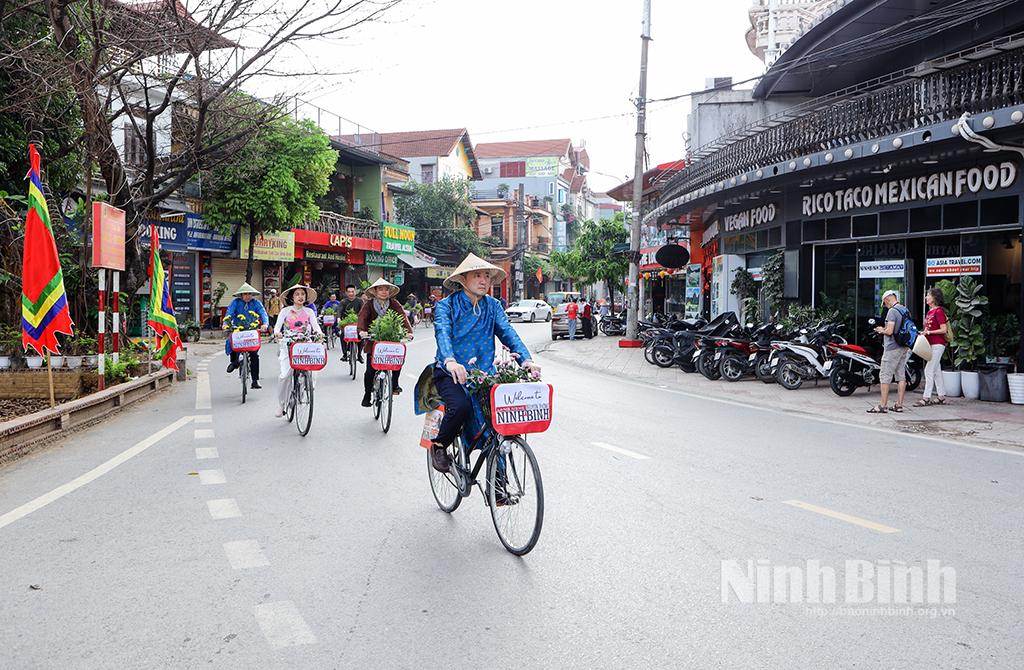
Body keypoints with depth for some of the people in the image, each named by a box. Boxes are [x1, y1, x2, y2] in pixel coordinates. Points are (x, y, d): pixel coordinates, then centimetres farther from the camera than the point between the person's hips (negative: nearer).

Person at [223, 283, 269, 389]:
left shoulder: (256, 303, 3)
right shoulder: (236, 302, 3)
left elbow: (263, 313, -8)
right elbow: (229, 313, -8)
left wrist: (265, 324, -28)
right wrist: (226, 323, -27)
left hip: (252, 331, 0)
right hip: (237, 330, 0)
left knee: (254, 355, -7)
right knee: (229, 342, -27)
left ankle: (255, 380, 0)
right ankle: (234, 361, 6)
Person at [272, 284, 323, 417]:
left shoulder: (309, 311, 11)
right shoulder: (286, 311, 7)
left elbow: (315, 325, -1)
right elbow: (277, 325, -2)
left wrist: (319, 332, -23)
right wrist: (277, 333, -25)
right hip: (288, 344, -2)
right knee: (285, 374, -14)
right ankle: (281, 404, 0)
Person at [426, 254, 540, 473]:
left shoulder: (493, 306, 9)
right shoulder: (447, 305, -3)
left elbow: (508, 333, -4)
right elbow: (442, 333, -21)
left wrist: (526, 359, -23)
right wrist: (450, 361, -43)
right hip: (451, 374, -4)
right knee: (461, 406, -33)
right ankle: (439, 446, -1)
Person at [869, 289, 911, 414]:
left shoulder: (892, 311, -16)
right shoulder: (905, 310, 12)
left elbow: (889, 331, -23)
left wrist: (881, 330, -2)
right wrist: (884, 329, 17)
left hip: (892, 349, -9)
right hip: (904, 347, 9)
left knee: (885, 377, -4)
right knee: (901, 376, 10)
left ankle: (883, 406, -4)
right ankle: (899, 405, 14)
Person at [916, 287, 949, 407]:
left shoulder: (938, 311, -14)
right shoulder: (930, 311, 15)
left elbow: (943, 330, -17)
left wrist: (929, 332, -17)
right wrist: (924, 331, 7)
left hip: (937, 344, -10)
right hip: (931, 344, 10)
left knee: (929, 370, -10)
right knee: (936, 371, 13)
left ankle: (926, 398, -8)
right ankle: (942, 397, 19)